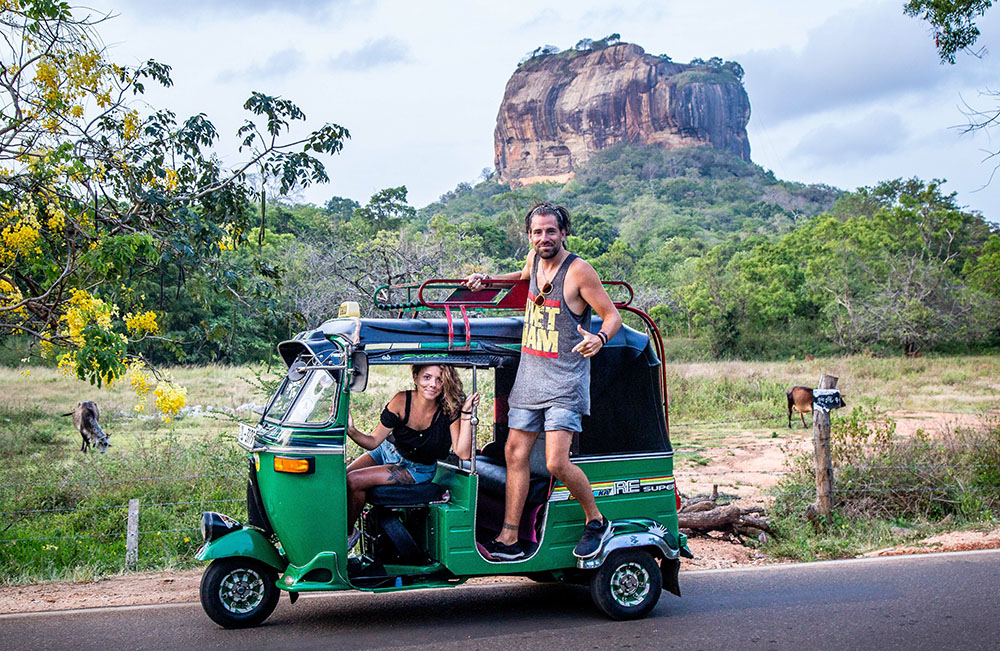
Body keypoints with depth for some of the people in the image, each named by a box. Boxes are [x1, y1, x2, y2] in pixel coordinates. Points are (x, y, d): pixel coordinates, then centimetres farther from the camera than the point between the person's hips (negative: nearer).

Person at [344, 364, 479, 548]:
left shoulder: (449, 409, -22)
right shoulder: (402, 402, -20)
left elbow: (463, 453, -27)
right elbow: (373, 442, -15)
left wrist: (466, 414, -33)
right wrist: (352, 431, -36)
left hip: (418, 469, -3)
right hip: (388, 451, 3)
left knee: (354, 481, -20)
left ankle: (349, 533, 5)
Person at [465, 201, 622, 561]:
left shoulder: (579, 270, -12)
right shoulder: (535, 259, 8)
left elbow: (613, 315, -10)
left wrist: (599, 338, -30)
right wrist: (487, 279, 21)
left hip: (565, 380, -7)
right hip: (529, 373, 7)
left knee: (556, 463, -14)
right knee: (515, 454, 6)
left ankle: (596, 522, 10)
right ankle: (508, 540, 13)